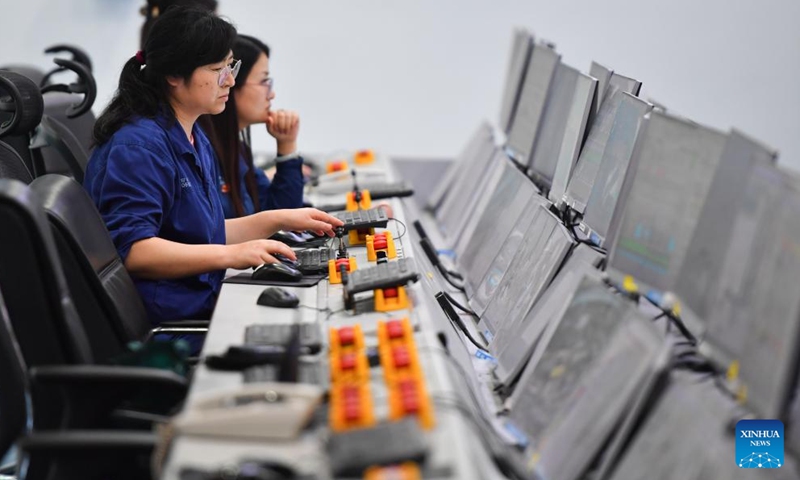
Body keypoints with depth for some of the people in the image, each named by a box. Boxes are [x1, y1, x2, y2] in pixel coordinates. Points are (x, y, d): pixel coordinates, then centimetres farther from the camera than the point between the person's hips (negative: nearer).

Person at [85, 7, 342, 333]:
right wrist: (230, 254, -28)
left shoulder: (196, 140, 15)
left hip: (201, 301, 9)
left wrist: (278, 220, 12)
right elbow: (130, 249, -24)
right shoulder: (138, 146, -15)